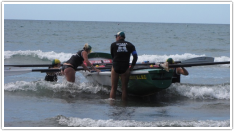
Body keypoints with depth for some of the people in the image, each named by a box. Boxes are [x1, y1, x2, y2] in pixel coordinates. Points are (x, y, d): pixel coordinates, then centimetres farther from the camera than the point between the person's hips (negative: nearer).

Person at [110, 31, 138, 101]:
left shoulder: (113, 45, 5)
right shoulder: (130, 45, 7)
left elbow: (112, 56, 12)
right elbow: (135, 56, 0)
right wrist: (132, 66, 9)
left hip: (115, 67, 0)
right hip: (125, 68, 0)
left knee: (113, 88, 7)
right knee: (124, 89, 5)